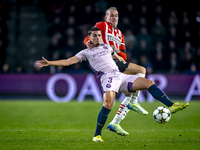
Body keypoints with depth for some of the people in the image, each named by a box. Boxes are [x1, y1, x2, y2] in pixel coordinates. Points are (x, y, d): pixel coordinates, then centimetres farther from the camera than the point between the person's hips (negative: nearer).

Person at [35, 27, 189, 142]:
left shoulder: (107, 47, 25)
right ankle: (97, 135, -20)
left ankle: (171, 105, -6)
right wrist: (49, 63, -2)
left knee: (148, 83, -8)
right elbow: (68, 61, 6)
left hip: (121, 76, 5)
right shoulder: (86, 52, 12)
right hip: (108, 77, -5)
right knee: (108, 103, -31)